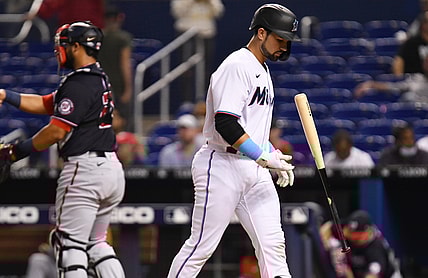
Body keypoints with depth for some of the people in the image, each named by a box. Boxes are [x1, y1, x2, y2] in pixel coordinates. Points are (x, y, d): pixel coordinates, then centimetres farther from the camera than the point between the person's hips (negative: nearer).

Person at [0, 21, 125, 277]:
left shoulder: (79, 85, -14)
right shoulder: (100, 80, 17)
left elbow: (56, 131, -17)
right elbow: (43, 104, 20)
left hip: (85, 169, -10)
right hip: (112, 169, 10)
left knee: (70, 243, -5)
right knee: (96, 244, 16)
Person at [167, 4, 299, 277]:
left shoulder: (262, 70, 18)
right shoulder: (237, 67, -13)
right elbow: (225, 124, -23)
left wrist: (275, 156, 12)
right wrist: (264, 157, -22)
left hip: (254, 171, 9)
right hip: (223, 165, -9)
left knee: (273, 244, 0)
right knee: (201, 246, -6)